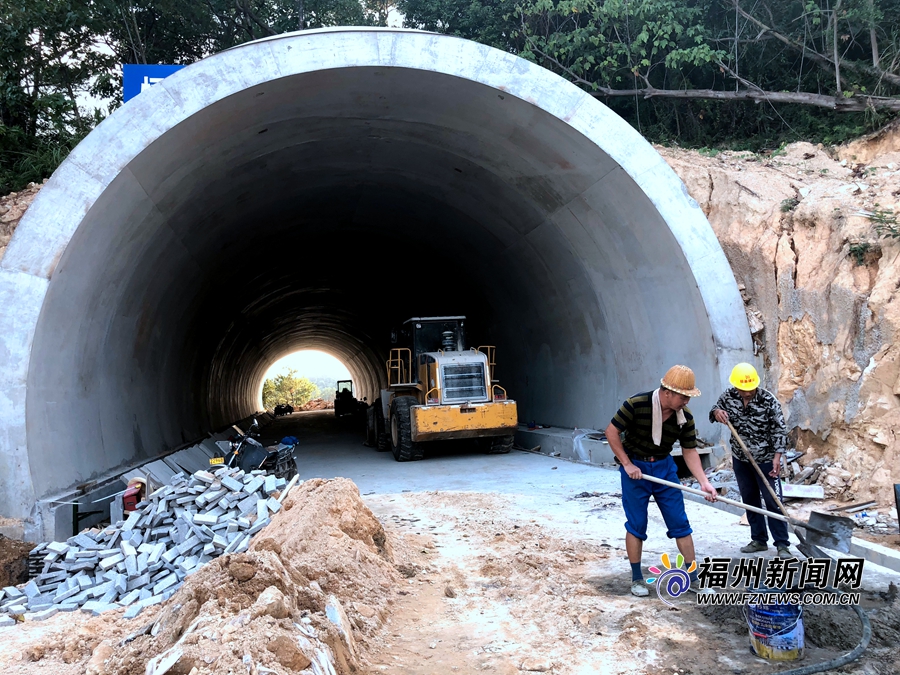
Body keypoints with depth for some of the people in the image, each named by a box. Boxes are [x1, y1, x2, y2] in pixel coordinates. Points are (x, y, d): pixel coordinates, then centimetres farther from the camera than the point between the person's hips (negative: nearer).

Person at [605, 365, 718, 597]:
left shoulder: (685, 417, -11)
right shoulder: (636, 404, -23)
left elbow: (690, 452, -1)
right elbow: (611, 432, -14)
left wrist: (704, 482, -13)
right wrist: (627, 464, -16)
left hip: (664, 467, 4)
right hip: (635, 467, -4)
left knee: (680, 523, 4)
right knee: (636, 525, 2)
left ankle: (694, 579, 16)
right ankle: (637, 579, 16)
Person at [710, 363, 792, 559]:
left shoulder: (769, 400, -19)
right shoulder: (729, 396, -8)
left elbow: (779, 430, -15)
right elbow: (715, 408, 8)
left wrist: (777, 456, -21)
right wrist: (717, 412, -17)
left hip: (765, 460, -4)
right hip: (740, 459, 5)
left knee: (773, 502, -3)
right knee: (749, 500, 12)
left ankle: (782, 544, 7)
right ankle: (759, 540, 25)